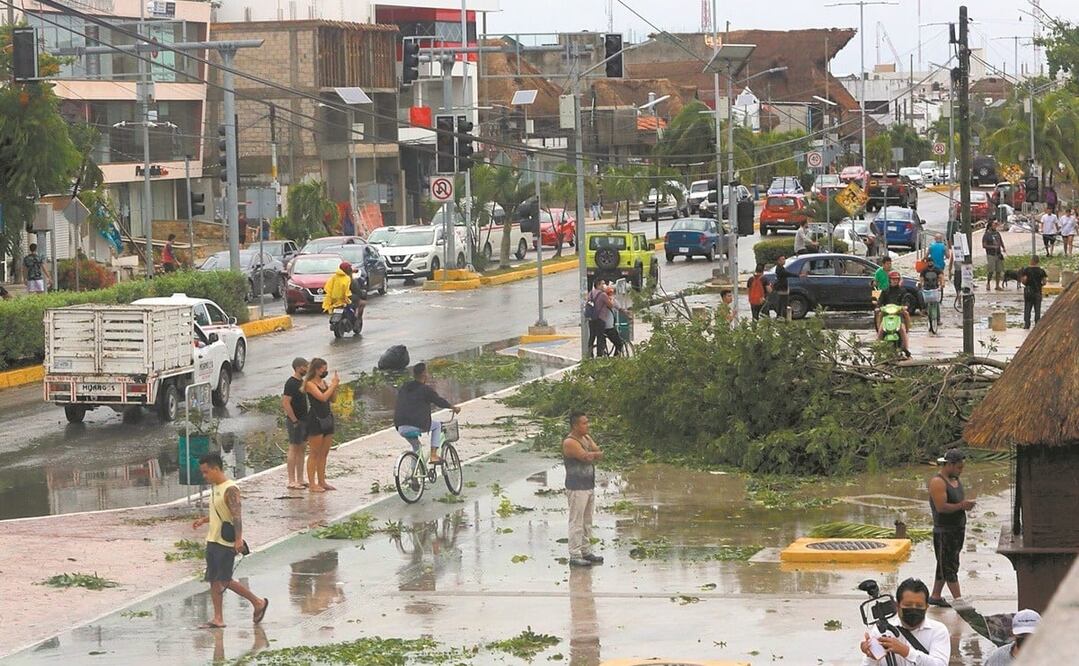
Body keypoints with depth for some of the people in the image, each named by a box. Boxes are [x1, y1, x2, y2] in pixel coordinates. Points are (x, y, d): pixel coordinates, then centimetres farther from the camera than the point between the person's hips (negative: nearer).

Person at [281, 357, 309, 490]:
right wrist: (294, 420, -20)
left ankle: (300, 480, 16)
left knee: (301, 449, 11)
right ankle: (292, 481, -3)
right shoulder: (291, 383, -15)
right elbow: (286, 403, -21)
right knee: (294, 449, -5)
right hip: (295, 421, -9)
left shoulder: (301, 382, 13)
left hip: (304, 419, 9)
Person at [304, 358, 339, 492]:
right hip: (315, 420, -8)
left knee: (324, 454, 11)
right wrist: (333, 385, -13)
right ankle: (312, 484, -1)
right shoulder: (310, 384, -11)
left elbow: (332, 399, 15)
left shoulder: (323, 382, 12)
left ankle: (321, 482, 18)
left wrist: (335, 386, 0)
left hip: (327, 419, 8)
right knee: (314, 454, -4)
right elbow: (322, 397, -22)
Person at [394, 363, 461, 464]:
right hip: (417, 426, -6)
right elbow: (440, 401, 7)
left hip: (401, 428, 6)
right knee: (437, 425, 23)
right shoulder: (425, 389, -2)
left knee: (416, 447, 31)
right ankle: (433, 455, 14)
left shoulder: (403, 388, 16)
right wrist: (454, 407, 25)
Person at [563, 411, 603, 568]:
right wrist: (596, 453, -5)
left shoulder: (587, 438, 11)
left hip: (589, 487, 9)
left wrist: (591, 454, -16)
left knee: (587, 521, 14)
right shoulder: (569, 442, -16)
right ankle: (575, 556, -4)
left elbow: (600, 454, 2)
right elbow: (587, 457, -23)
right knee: (576, 523, -6)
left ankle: (586, 552, 22)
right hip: (577, 488, -9)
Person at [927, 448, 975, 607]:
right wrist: (961, 506, -21)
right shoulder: (938, 482, -15)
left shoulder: (956, 480, 14)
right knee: (949, 566, -6)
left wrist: (967, 503, -1)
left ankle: (935, 596, 23)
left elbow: (961, 499, 22)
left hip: (958, 529, 9)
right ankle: (958, 600, -8)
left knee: (945, 565, 14)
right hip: (944, 531, -9)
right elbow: (941, 507, -24)